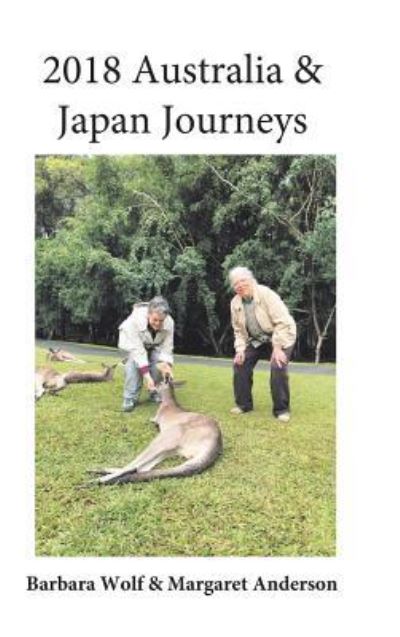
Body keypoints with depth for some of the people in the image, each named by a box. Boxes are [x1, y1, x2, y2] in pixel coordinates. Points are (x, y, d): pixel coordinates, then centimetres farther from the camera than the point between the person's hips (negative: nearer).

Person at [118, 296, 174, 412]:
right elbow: (137, 350, -42)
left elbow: (167, 347, -23)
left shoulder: (169, 322, -33)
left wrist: (167, 365, -41)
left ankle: (155, 392, 3)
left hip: (154, 345, 3)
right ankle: (130, 398, -16)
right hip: (132, 341, -2)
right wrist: (147, 376, -47)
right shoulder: (135, 320, -42)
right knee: (134, 361, -27)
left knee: (158, 363, -20)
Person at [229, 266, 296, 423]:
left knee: (277, 366, -25)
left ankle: (282, 409, -9)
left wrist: (277, 347, -31)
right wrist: (240, 349, -11)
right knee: (240, 364, -4)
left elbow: (282, 322, -28)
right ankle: (243, 404, 12)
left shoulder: (266, 294, -26)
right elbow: (238, 329, 3)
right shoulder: (235, 303, -8)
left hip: (281, 335, -6)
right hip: (256, 339, 6)